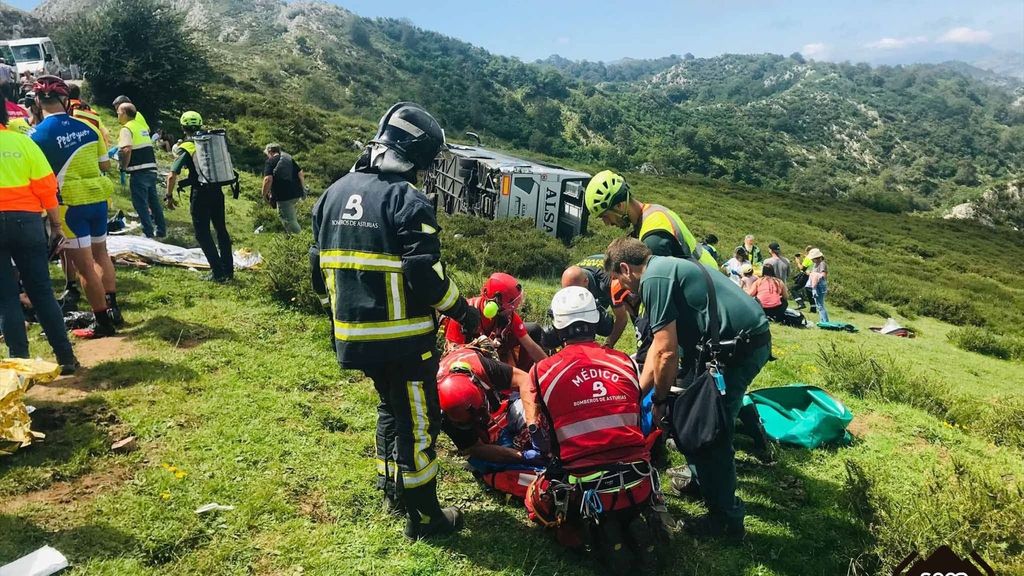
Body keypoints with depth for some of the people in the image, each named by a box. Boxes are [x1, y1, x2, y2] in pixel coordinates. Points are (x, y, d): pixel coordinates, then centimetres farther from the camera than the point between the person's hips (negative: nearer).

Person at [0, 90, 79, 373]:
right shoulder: (23, 141, 1)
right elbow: (46, 187, -2)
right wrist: (55, 224, 5)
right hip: (27, 221, 1)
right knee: (42, 292, 7)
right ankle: (66, 357, 8)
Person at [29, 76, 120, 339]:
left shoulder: (38, 135, -10)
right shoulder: (87, 127, 1)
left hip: (70, 204, -5)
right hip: (98, 197, 5)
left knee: (84, 265, 1)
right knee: (100, 253, 22)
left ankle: (103, 322, 6)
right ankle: (113, 309, 24)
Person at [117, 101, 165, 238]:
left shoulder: (127, 128, -9)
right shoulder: (142, 124, 13)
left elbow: (126, 150, -23)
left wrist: (124, 166, -12)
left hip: (139, 172, -8)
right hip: (151, 169, 8)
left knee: (141, 204, -1)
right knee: (153, 201, 16)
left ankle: (148, 233, 0)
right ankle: (161, 231, 22)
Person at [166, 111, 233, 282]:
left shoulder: (186, 148, -7)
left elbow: (172, 176, -12)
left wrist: (169, 196, -1)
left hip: (200, 194, -5)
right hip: (217, 191, 5)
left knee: (203, 234, 4)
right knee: (221, 230, 15)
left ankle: (218, 273, 0)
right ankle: (229, 271, 18)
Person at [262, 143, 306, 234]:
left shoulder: (270, 161, -4)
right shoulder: (289, 158, 15)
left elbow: (268, 179, -16)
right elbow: (301, 174, 11)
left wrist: (264, 194, -5)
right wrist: (303, 189, 20)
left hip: (284, 196, -7)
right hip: (297, 194, 7)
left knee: (289, 221, -1)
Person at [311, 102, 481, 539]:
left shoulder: (333, 194, 7)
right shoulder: (408, 200, -17)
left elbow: (320, 267, 13)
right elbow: (426, 277, -22)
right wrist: (464, 312, -6)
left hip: (354, 335, 8)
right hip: (403, 338, -7)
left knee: (390, 407, 26)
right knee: (417, 422, 6)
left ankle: (392, 488, 39)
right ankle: (423, 516, 18)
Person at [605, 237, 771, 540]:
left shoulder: (654, 279, -13)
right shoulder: (667, 267, 18)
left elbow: (666, 352, -16)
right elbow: (659, 346, 21)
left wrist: (659, 401, -1)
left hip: (738, 345, -10)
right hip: (753, 337, 10)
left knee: (710, 432, -2)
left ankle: (726, 519, 11)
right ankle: (704, 478, 40)